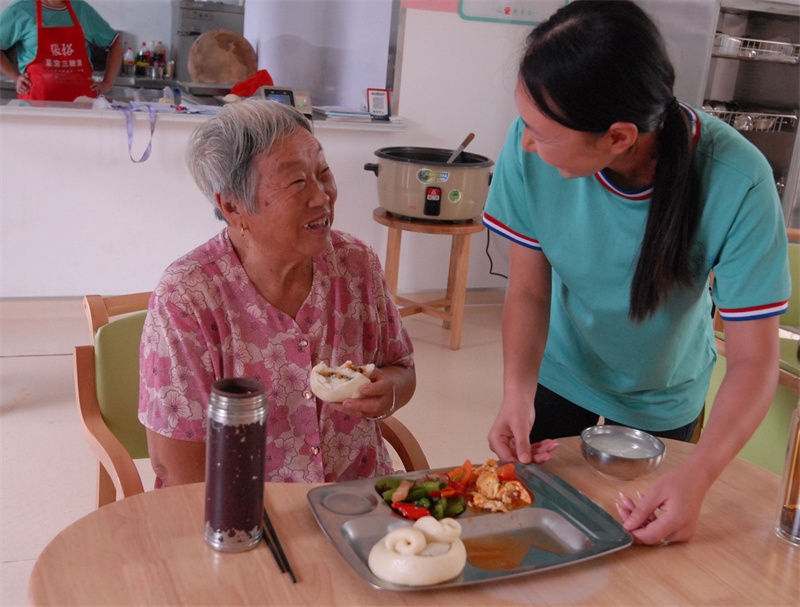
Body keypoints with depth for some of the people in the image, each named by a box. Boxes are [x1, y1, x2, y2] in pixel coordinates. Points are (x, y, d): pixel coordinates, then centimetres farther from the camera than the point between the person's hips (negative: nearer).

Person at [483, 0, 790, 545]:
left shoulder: (738, 182, -35)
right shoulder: (531, 147, -30)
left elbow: (755, 360, -30)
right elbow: (529, 291, -18)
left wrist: (697, 477, -44)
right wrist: (517, 393, -35)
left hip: (662, 399, -1)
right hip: (559, 374, 1)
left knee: (648, 544, 21)